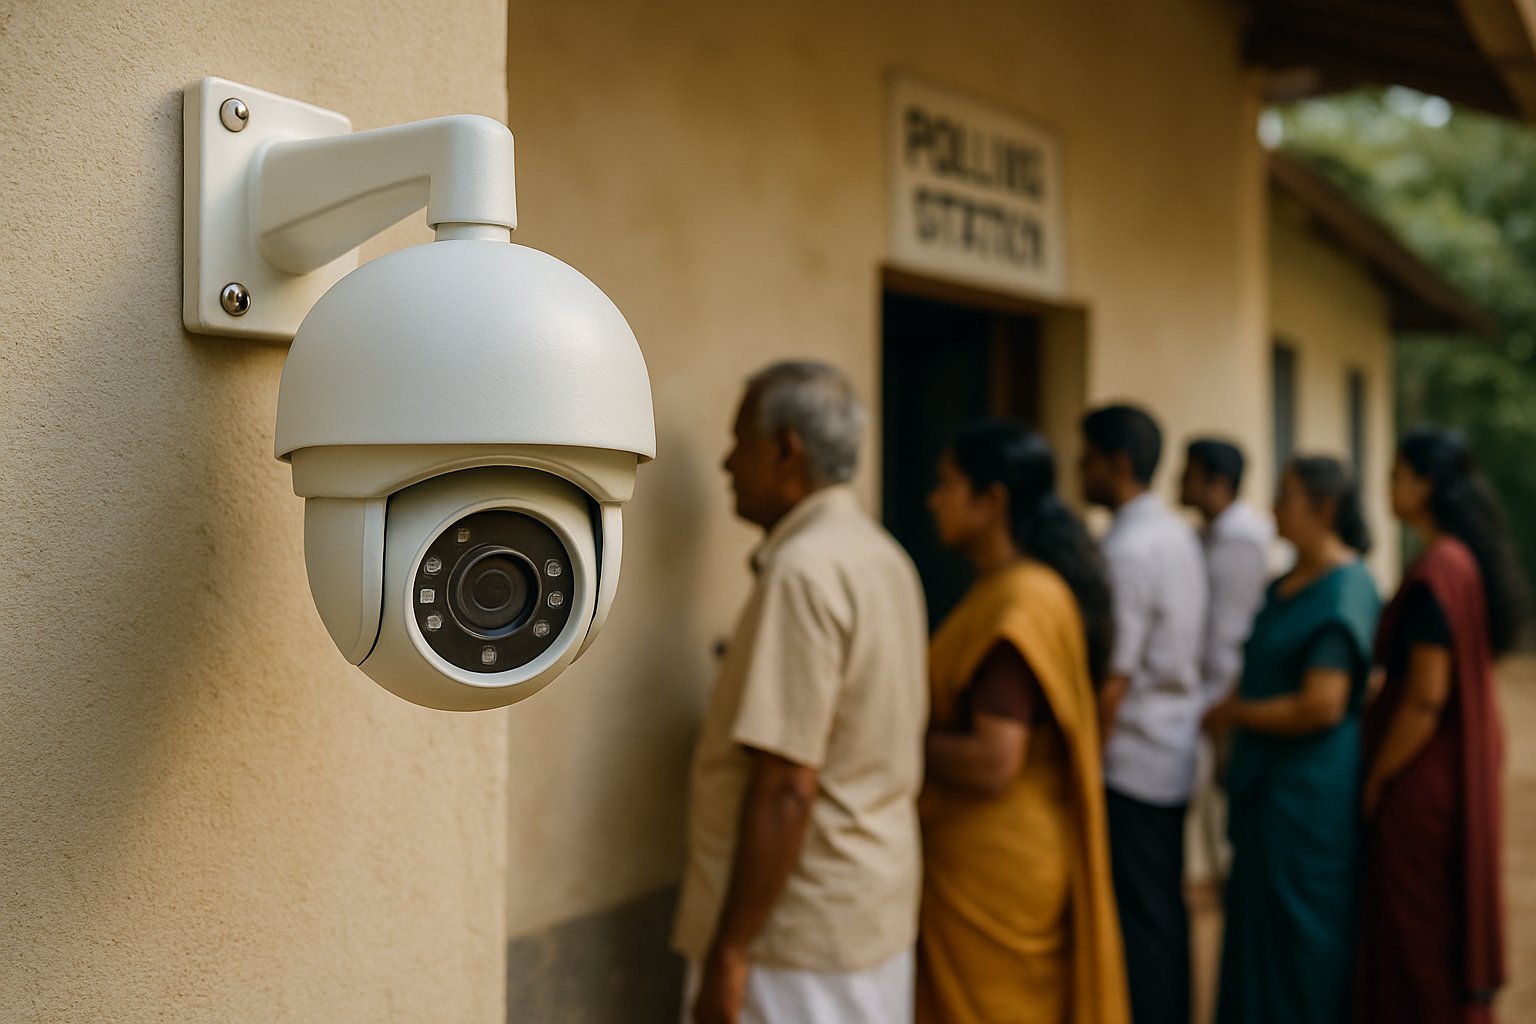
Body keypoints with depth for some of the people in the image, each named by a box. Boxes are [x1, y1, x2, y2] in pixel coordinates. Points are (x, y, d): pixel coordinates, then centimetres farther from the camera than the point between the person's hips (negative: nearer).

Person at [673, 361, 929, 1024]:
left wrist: (729, 950, -19)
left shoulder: (803, 572, -20)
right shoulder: (884, 557, 8)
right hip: (879, 912, 9)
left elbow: (787, 788, -25)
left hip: (805, 936, -9)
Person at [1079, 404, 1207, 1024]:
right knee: (1166, 906, 16)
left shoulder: (1128, 549, -18)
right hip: (1176, 754, 9)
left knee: (1138, 917, 0)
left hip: (1131, 762, -9)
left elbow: (1113, 681, -20)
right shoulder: (1179, 535, 9)